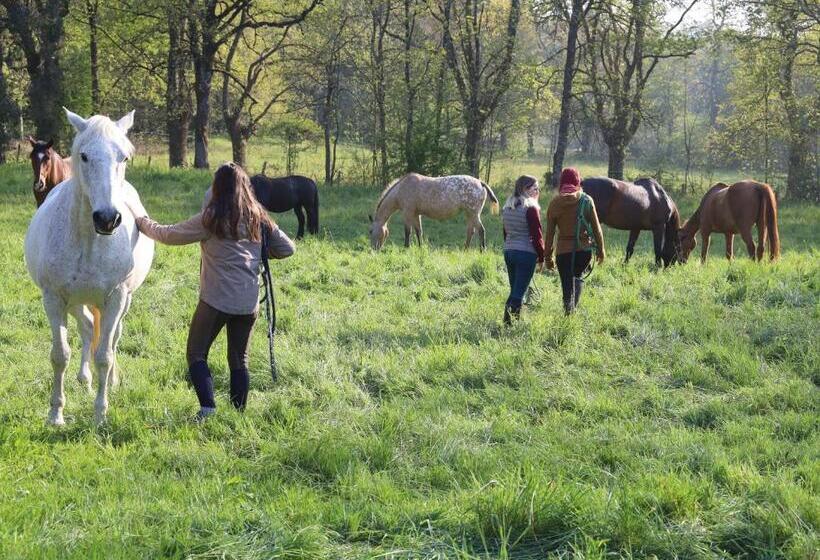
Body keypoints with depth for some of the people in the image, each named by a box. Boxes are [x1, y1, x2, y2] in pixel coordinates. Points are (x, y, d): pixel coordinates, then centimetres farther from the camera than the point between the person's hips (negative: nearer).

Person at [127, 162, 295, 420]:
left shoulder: (211, 220, -9)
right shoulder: (259, 219, 6)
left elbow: (167, 235, -2)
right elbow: (287, 248, 12)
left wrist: (142, 220, 13)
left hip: (216, 300, -5)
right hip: (249, 302, 5)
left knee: (196, 354, 6)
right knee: (239, 359, 15)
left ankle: (208, 408, -9)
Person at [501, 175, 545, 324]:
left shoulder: (507, 207, 11)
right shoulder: (530, 208, -12)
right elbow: (536, 235, -12)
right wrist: (541, 257, -4)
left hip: (508, 252, 7)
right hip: (526, 253, -7)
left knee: (514, 291, 14)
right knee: (518, 294, -6)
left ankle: (506, 323, 12)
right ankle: (513, 323, -12)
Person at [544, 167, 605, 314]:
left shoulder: (554, 203, -2)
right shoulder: (586, 200, -3)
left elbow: (550, 233, 0)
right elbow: (596, 227, 0)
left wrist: (548, 257, 7)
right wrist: (600, 249, 10)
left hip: (563, 251, -1)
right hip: (584, 249, 1)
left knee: (567, 285, 10)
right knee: (578, 277, 23)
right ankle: (574, 306, 4)